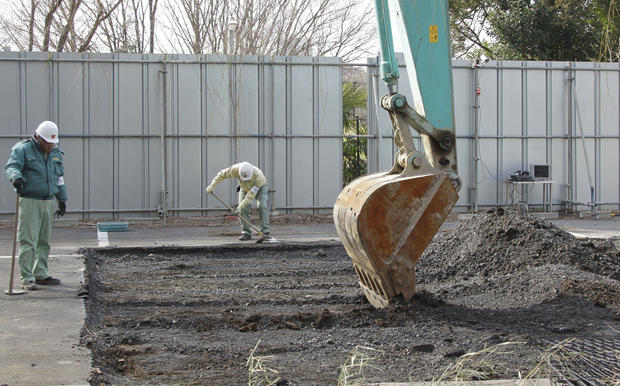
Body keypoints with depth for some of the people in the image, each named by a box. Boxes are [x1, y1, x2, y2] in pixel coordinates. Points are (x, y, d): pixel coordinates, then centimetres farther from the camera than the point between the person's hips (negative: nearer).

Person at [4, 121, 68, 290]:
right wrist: (16, 176, -42)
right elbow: (11, 166, -20)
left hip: (48, 202, 6)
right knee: (28, 241, -9)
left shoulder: (55, 152, 14)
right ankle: (27, 278, -7)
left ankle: (41, 274, 20)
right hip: (29, 201, -6)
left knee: (44, 241, 11)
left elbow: (59, 177, 22)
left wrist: (62, 199, 20)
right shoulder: (23, 149, -5)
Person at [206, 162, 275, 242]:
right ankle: (246, 233, -5)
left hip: (260, 187, -3)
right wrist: (212, 185, -18)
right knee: (243, 209, -13)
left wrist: (240, 206, -40)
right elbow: (222, 174, -20)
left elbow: (251, 194, -41)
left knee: (262, 206, -22)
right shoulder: (236, 169, -36)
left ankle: (265, 234, -23)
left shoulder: (258, 176, -44)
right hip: (244, 187, 3)